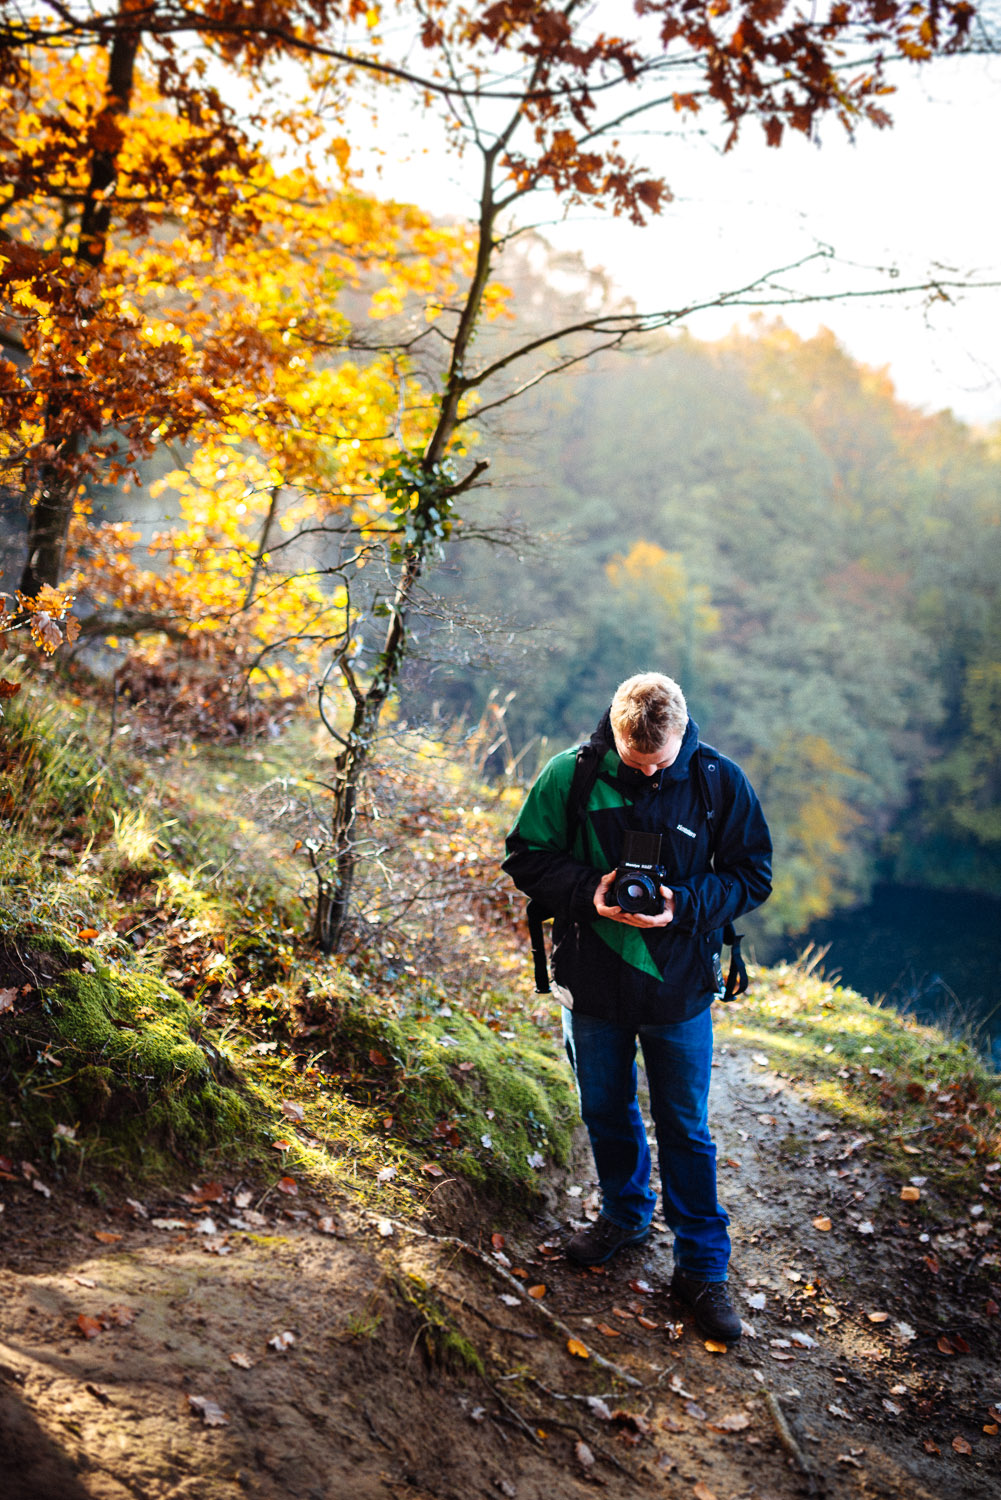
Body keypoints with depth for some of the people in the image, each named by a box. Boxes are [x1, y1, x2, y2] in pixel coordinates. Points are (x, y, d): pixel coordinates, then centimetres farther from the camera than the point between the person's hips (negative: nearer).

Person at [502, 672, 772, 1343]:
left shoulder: (719, 780, -12)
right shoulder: (571, 775, -12)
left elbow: (752, 874, -5)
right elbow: (527, 855, -3)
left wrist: (685, 905, -22)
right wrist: (588, 890, -21)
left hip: (680, 986, -1)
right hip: (594, 983, 2)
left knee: (686, 1129, 8)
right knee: (606, 1111, 20)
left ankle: (703, 1268, 22)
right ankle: (626, 1213, 45)